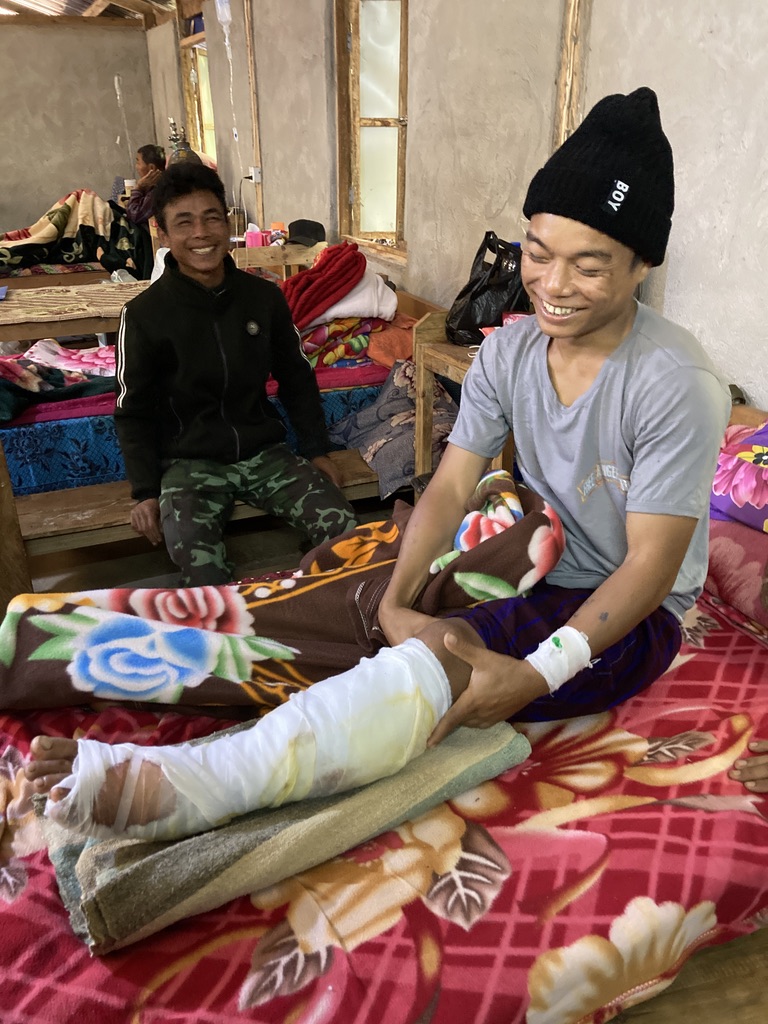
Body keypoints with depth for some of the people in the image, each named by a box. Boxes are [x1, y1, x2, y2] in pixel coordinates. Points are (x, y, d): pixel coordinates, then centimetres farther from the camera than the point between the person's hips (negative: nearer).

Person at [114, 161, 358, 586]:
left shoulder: (265, 297, 2)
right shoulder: (144, 314, -6)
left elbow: (297, 379, 13)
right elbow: (134, 412, 2)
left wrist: (317, 450, 8)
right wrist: (146, 492, -6)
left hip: (265, 451, 3)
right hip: (191, 462, -2)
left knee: (346, 528, -17)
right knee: (200, 568, -32)